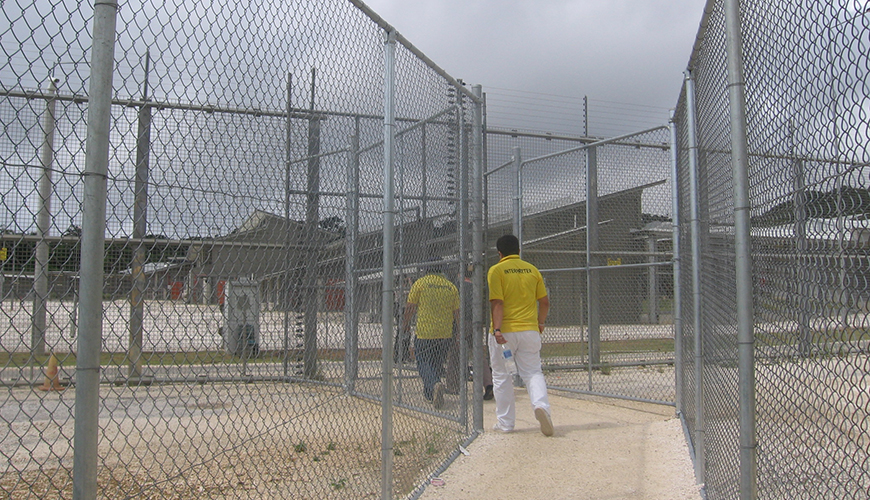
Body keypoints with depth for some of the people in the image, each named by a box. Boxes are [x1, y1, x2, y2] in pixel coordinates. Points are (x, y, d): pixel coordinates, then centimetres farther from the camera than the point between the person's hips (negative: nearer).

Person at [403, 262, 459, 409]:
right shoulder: (451, 287, 7)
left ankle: (434, 383, -26)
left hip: (424, 332, -4)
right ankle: (430, 394, 25)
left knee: (423, 362, 1)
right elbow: (457, 313, 7)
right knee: (437, 363, 17)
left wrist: (406, 323, 14)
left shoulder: (420, 283, -2)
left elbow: (410, 307, -2)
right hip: (445, 333, 4)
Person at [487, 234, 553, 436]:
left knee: (502, 377, 9)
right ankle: (541, 404, -18)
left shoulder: (496, 270, -4)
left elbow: (497, 303, -14)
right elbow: (545, 301, 9)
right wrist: (540, 323, 23)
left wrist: (497, 330, -20)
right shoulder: (532, 269, 8)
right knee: (533, 372, 9)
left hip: (504, 332, -3)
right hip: (530, 330, 3)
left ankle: (505, 422, 13)